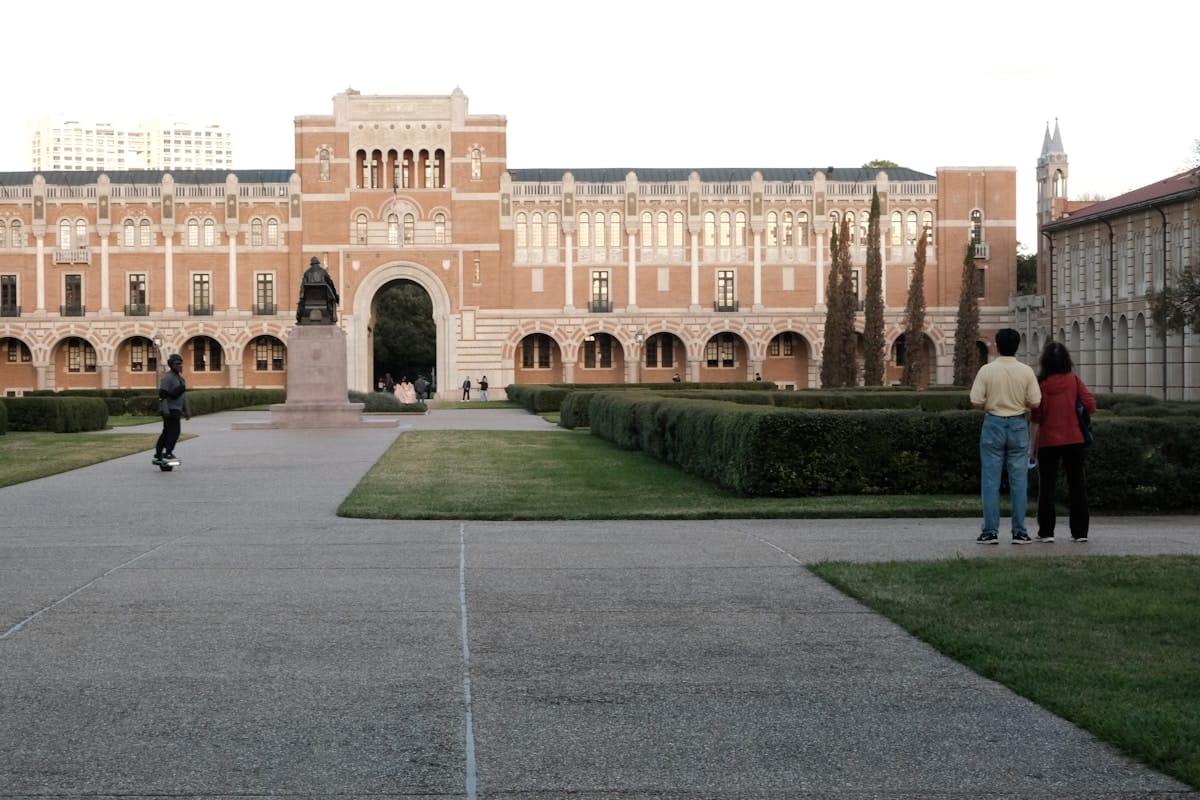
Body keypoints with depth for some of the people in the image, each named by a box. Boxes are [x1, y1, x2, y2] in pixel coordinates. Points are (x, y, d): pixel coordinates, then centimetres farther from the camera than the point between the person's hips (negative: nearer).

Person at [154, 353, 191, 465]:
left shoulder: (180, 378, 18)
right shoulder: (168, 378, -11)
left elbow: (183, 395, 24)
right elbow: (162, 394, -19)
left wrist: (186, 410, 22)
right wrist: (165, 409, -26)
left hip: (176, 409, 9)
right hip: (170, 409, -9)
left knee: (166, 433, 10)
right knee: (174, 431, -15)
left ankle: (158, 456, 14)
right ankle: (168, 453, -16)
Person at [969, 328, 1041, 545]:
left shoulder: (986, 370, -6)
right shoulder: (1026, 372, -2)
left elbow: (976, 401, -8)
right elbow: (1035, 402, -3)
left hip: (993, 424, -1)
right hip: (1018, 425, 1)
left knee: (991, 480, 3)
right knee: (1019, 481, 5)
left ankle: (990, 531, 1)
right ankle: (1019, 531, 6)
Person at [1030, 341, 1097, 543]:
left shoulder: (1040, 383, -5)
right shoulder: (1074, 381, -1)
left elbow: (1036, 417, -5)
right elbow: (1090, 406, -7)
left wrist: (1033, 444, 2)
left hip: (1048, 442, -1)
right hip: (1074, 441, 1)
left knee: (1047, 487, 6)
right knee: (1077, 485, 8)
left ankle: (1046, 531, 4)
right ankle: (1080, 532, 7)